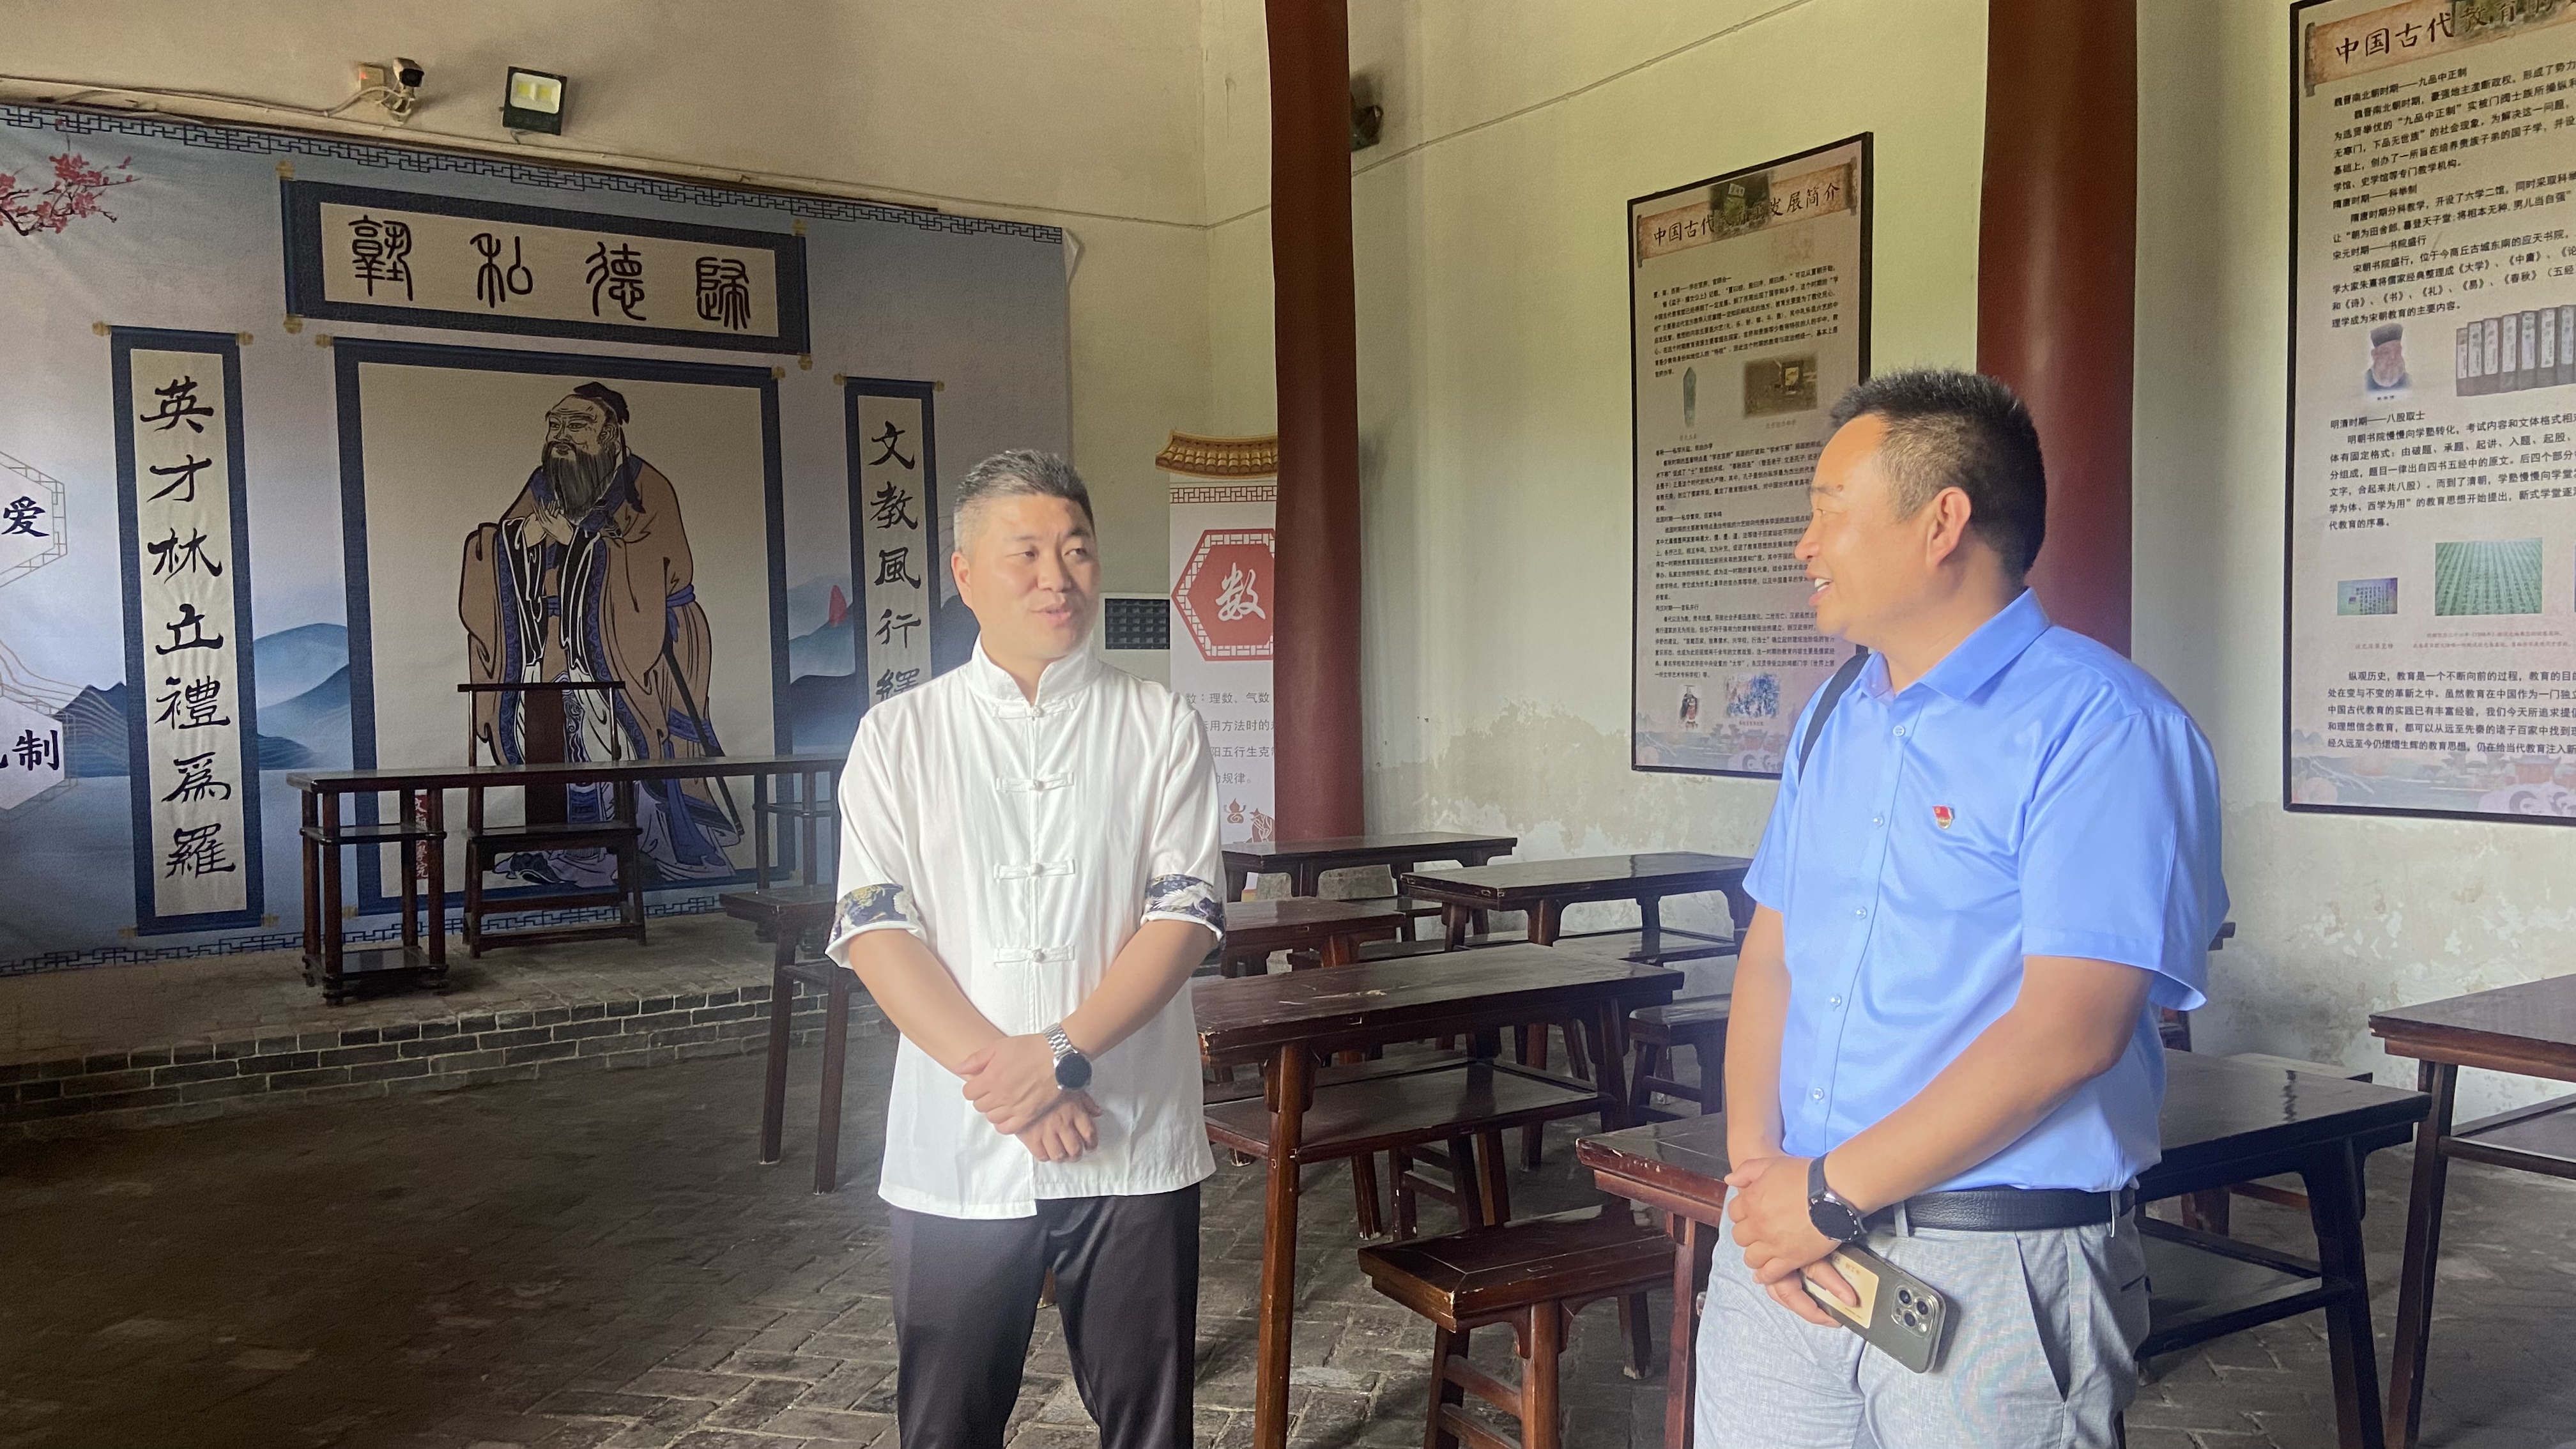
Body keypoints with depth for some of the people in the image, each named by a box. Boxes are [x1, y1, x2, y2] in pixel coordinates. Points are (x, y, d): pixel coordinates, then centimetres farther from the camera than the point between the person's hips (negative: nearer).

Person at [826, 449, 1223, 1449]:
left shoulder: (1161, 728, 3)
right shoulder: (898, 737, 4)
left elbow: (1185, 917, -5)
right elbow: (875, 931, -4)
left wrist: (1063, 1053, -17)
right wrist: (995, 1071, -15)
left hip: (1133, 1141, 0)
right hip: (955, 1149, 0)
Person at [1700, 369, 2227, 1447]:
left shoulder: (2100, 729, -13)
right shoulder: (1833, 717, 11)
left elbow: (2068, 1030, -20)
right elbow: (1770, 952, 10)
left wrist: (1831, 1193, -16)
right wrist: (1754, 1163, -5)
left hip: (1996, 1270, -6)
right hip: (1784, 1240, 6)